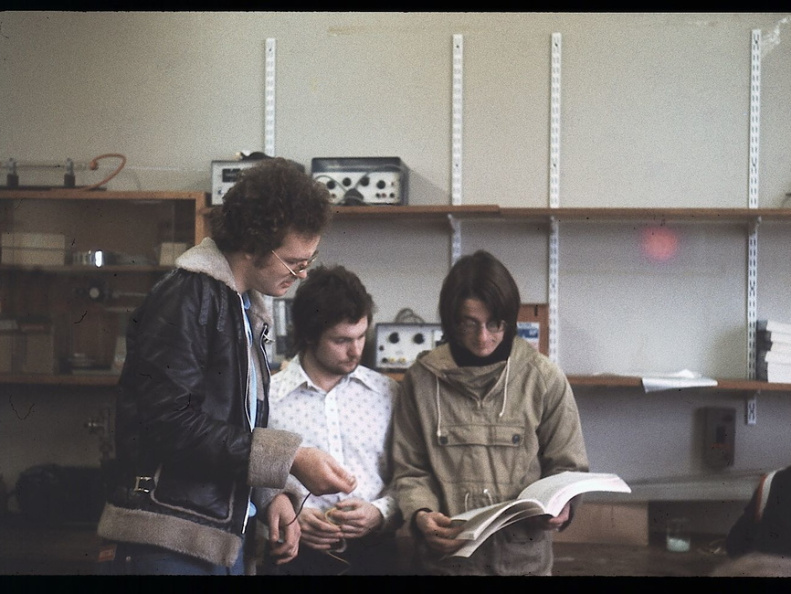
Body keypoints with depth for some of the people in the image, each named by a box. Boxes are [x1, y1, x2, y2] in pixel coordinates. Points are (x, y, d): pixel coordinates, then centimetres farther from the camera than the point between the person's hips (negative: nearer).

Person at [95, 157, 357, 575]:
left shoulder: (247, 310, 15)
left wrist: (268, 495, 3)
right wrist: (288, 459, -21)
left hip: (222, 541, 8)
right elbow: (171, 423, -21)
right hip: (166, 546, -8)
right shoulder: (187, 297, -12)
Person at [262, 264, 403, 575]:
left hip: (375, 551, 2)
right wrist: (290, 517, -11)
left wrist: (380, 513, -4)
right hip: (299, 554, -2)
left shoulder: (387, 393, 11)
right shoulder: (267, 398, 1)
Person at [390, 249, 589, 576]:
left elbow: (567, 466, 5)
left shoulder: (544, 378, -1)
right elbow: (410, 470, 3)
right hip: (446, 557, 0)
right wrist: (421, 514, -15)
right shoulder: (422, 379, -1)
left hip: (524, 557, 0)